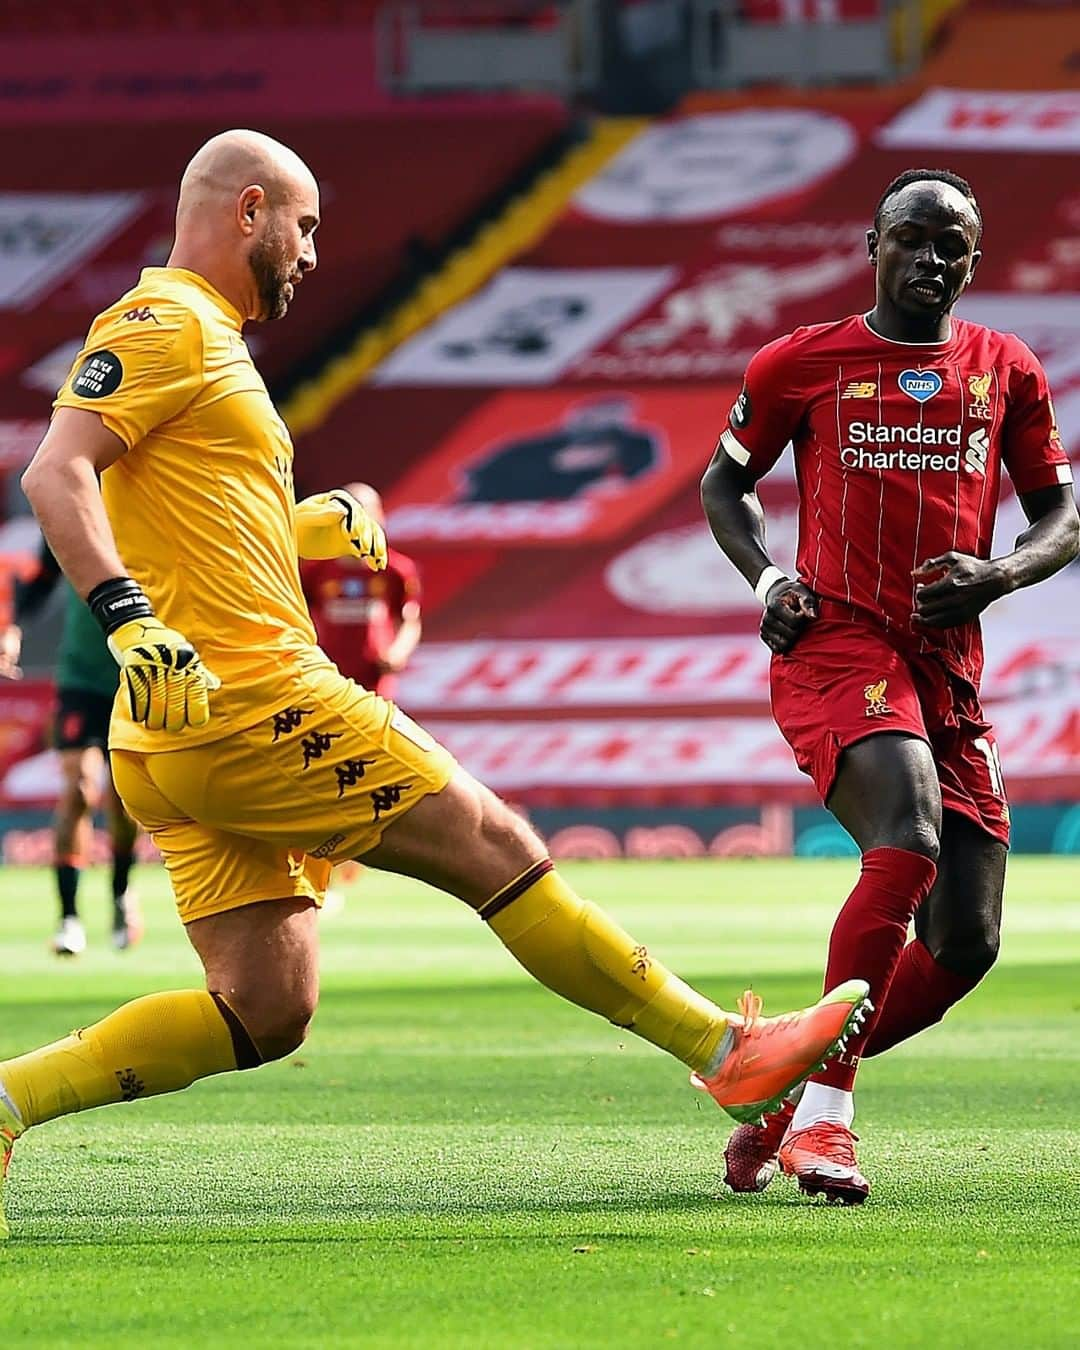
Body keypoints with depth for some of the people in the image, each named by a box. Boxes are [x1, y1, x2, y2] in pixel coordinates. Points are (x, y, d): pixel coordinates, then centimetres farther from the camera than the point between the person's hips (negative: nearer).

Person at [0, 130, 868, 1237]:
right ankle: (724, 1050, 4)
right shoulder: (168, 323, -6)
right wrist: (130, 619, -31)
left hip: (174, 742, 10)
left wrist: (305, 529, 21)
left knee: (265, 1015, 4)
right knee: (498, 852, -2)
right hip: (252, 700, -10)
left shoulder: (197, 335, 25)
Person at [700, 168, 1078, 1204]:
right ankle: (822, 1113, -24)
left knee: (964, 944, 0)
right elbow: (725, 480, 18)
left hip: (951, 669, 5)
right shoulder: (800, 364, 6)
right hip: (837, 644, -5)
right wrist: (766, 579, 0)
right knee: (908, 843, -30)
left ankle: (784, 1087, 20)